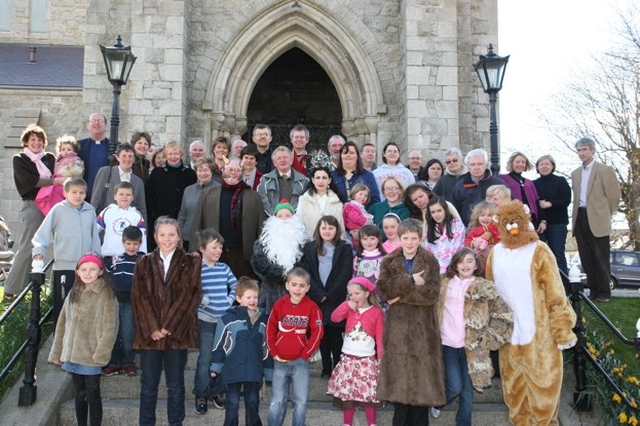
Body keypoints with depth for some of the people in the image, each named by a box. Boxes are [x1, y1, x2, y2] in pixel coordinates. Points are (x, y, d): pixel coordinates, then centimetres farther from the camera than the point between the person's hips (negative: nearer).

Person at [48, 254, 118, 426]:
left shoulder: (106, 294, -9)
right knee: (79, 394, 15)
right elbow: (62, 324, 12)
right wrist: (57, 352, 9)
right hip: (73, 354, 6)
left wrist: (101, 354, -18)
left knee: (92, 395, 2)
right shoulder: (74, 293, 10)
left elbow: (110, 327, -14)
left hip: (91, 356, -6)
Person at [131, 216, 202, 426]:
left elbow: (190, 295, -5)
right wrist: (152, 328, -11)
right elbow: (139, 297, 1)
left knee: (175, 385, 7)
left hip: (177, 332, -1)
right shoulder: (144, 263, 9)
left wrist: (170, 327, -11)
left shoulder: (191, 262, 3)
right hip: (150, 333, 2)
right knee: (148, 384, 7)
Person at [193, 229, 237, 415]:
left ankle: (217, 391, 27)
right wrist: (205, 301, -19)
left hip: (225, 319, 4)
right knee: (205, 359, 0)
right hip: (205, 321, -4)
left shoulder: (224, 268, 5)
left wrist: (230, 300, -3)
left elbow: (235, 286, 11)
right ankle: (201, 395, 15)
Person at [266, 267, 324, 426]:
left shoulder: (312, 307, -6)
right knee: (277, 402, 8)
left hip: (300, 362, -1)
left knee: (301, 402, 4)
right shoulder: (279, 304, -1)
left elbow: (317, 333, -6)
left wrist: (305, 354, -7)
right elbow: (270, 330, 4)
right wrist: (273, 353, 0)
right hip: (280, 361, 1)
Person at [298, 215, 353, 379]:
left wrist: (329, 295, -10)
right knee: (322, 334, 5)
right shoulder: (310, 248, 8)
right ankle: (326, 368, 15)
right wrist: (319, 294, -10)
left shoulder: (345, 249, 3)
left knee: (335, 334, -2)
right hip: (317, 299, 2)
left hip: (336, 299, -2)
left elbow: (346, 275, -5)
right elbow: (306, 273, 1)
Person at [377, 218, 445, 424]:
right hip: (397, 327, 1)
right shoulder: (388, 262, 8)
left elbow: (431, 293, -11)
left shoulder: (431, 262, 3)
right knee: (398, 377, 3)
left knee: (422, 376, 1)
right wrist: (411, 280, -17)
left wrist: (401, 294, -13)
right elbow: (384, 289, -10)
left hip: (423, 327, -1)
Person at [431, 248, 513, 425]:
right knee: (455, 387, -5)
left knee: (467, 391, 6)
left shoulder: (484, 287, -3)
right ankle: (437, 403, 26)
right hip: (448, 344, 1)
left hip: (472, 347, 0)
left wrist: (487, 339, -6)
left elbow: (505, 316, -3)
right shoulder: (445, 283, 4)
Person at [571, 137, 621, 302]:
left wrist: (605, 215, 1)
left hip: (597, 220, -5)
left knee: (601, 258, -2)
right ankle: (593, 290, 16)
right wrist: (576, 217, 9)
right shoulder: (575, 173, 15)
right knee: (586, 259, 8)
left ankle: (604, 292, 6)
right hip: (580, 219, 6)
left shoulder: (605, 170, -2)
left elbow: (614, 195, -2)